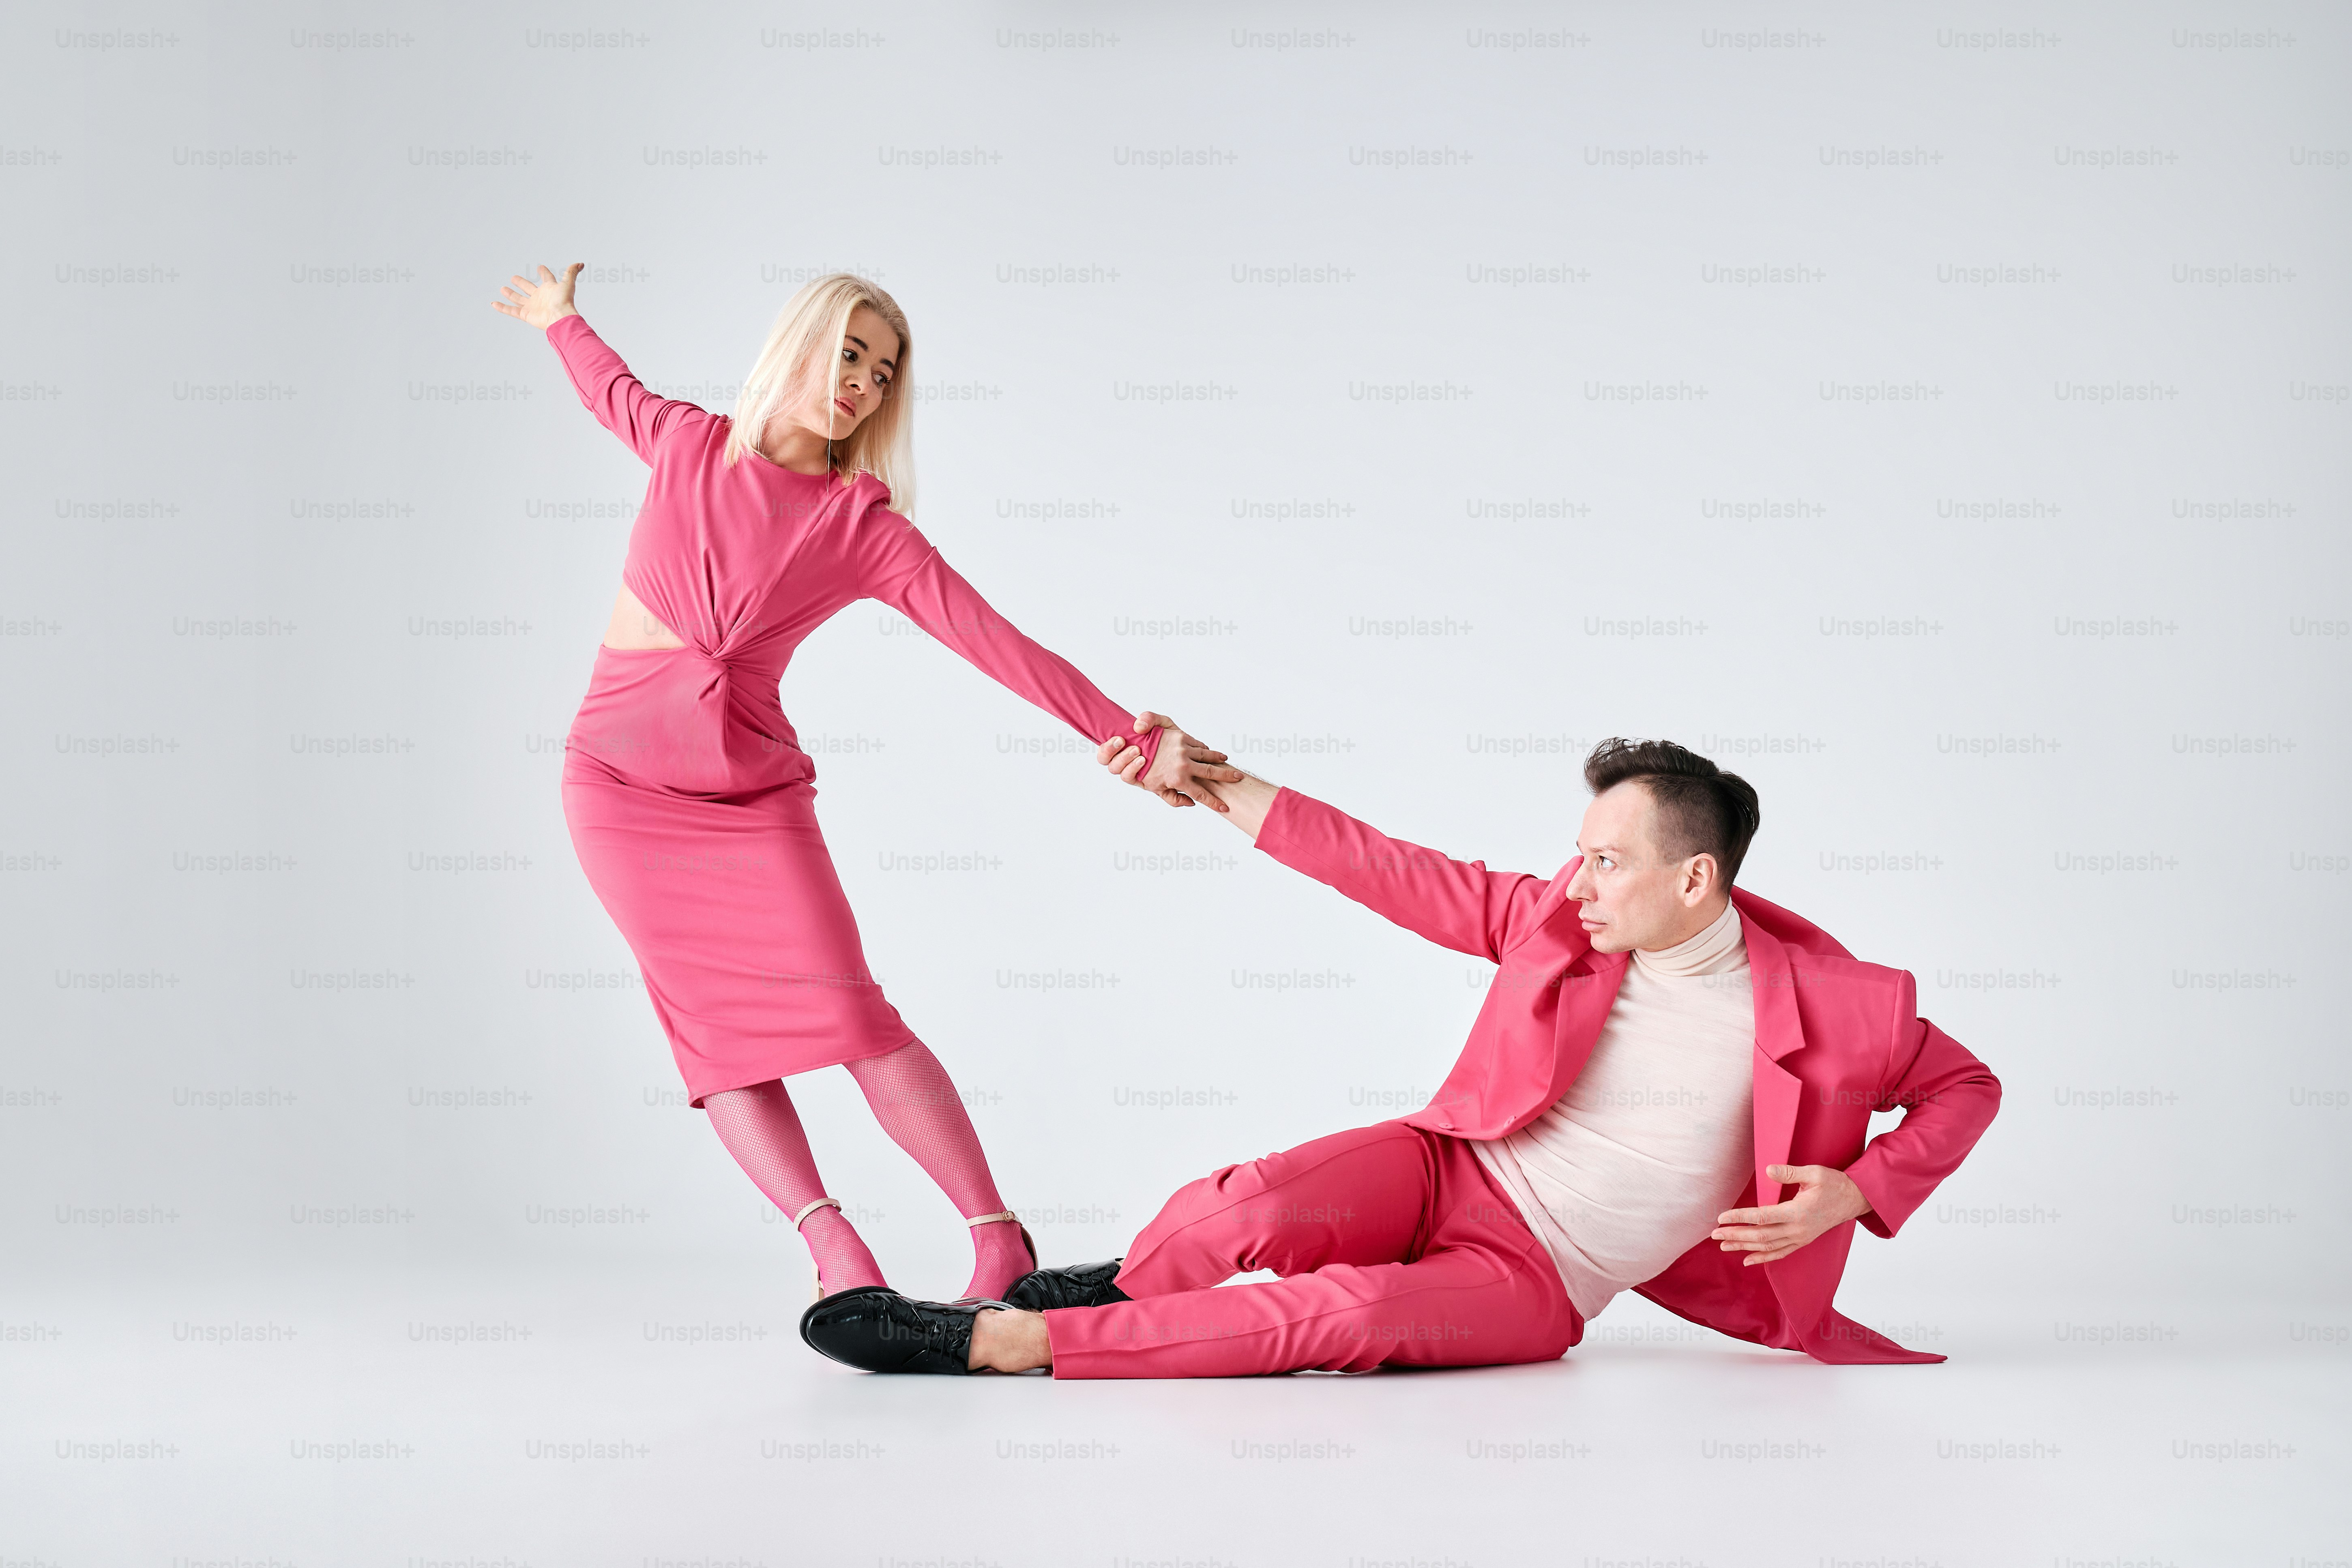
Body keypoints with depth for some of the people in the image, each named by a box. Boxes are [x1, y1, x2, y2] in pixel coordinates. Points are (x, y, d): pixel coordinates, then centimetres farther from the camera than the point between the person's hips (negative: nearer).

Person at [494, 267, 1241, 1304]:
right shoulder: (688, 445, 2)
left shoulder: (866, 527, -3)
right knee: (715, 1031, -10)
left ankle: (1001, 1244, -12)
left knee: (847, 1012, -15)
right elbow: (615, 393, 27)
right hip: (621, 781, 2)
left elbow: (997, 644, -8)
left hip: (754, 792, -2)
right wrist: (562, 321, 42)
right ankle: (835, 1250, -11)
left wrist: (1134, 743, -14)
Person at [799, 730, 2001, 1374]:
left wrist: (1856, 1193, -12)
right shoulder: (1559, 920, -3)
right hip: (1446, 1174, 3)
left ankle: (1010, 1342, -26)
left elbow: (1966, 1085, 3)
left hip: (1531, 1283, -3)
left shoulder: (1829, 1007, -10)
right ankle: (1113, 1290, 4)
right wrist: (1213, 785, -3)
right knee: (1248, 1206, -30)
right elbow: (1394, 873, 1)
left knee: (1348, 1311, -33)